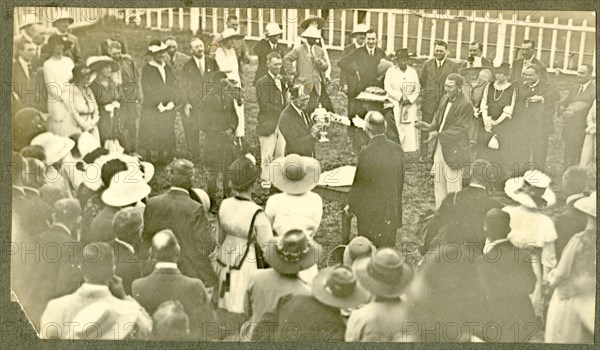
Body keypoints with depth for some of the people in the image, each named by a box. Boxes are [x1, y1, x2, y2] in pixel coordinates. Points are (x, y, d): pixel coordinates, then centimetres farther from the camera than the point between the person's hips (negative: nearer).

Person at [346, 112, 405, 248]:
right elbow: (400, 181, 5)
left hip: (370, 212, -5)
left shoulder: (367, 153, -21)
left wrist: (350, 205, 5)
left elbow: (359, 184, -11)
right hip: (392, 211, 5)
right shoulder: (397, 149, -4)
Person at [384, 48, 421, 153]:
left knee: (410, 128, -5)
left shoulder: (413, 72, 9)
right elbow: (388, 87, -6)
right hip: (395, 105, -2)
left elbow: (417, 89, 6)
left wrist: (409, 99, -10)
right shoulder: (391, 71, 2)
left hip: (410, 105, 2)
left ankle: (409, 149, -3)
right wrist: (401, 96, -14)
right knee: (396, 128, -9)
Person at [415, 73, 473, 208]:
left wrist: (438, 135, -26)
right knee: (439, 184, 16)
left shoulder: (466, 105, -17)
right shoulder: (445, 99, 7)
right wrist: (429, 126, -5)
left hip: (453, 150, -8)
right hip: (440, 147, 8)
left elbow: (459, 130, -19)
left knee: (453, 186, 1)